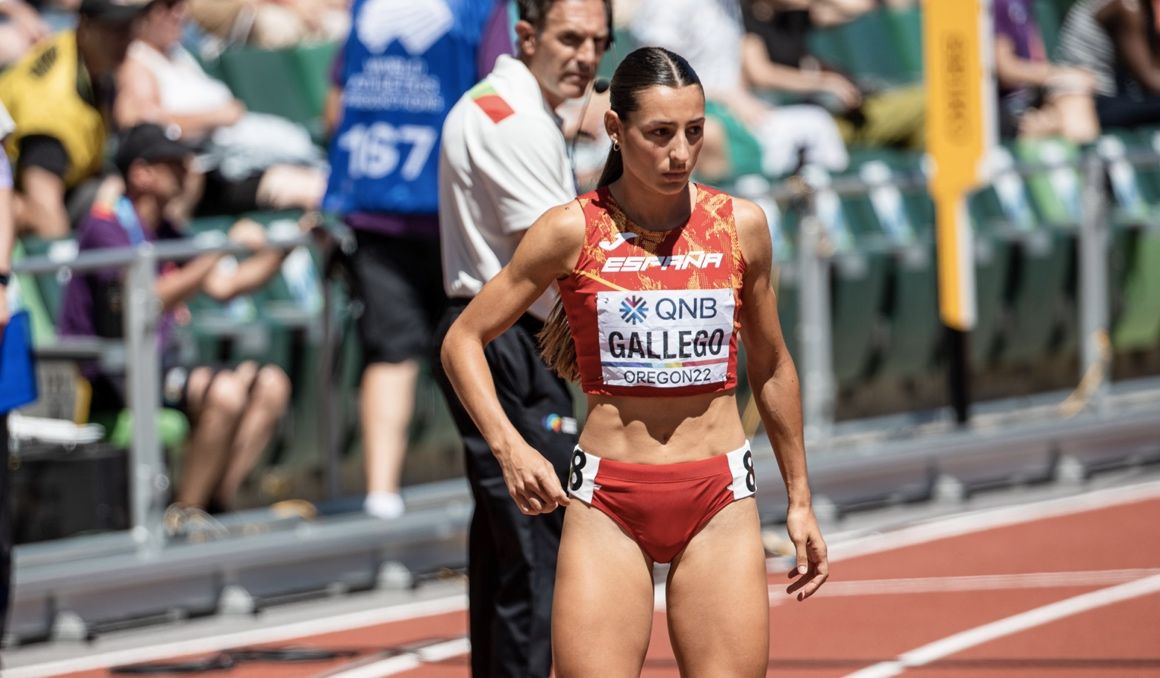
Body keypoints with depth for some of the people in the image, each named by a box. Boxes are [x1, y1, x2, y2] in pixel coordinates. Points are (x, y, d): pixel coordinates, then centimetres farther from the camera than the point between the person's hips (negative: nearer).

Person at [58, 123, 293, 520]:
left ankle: (218, 504, -9)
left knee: (270, 383, -4)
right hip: (107, 376, -9)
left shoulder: (162, 233, 17)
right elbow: (148, 301, -25)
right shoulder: (105, 226, -11)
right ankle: (185, 515, -22)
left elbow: (223, 286, 18)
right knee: (225, 390, -29)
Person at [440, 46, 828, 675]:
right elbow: (464, 340, 4)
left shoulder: (741, 226, 3)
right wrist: (509, 446, -11)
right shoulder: (572, 231, -4)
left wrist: (799, 498, 20)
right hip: (606, 503, -2)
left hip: (720, 502, 2)